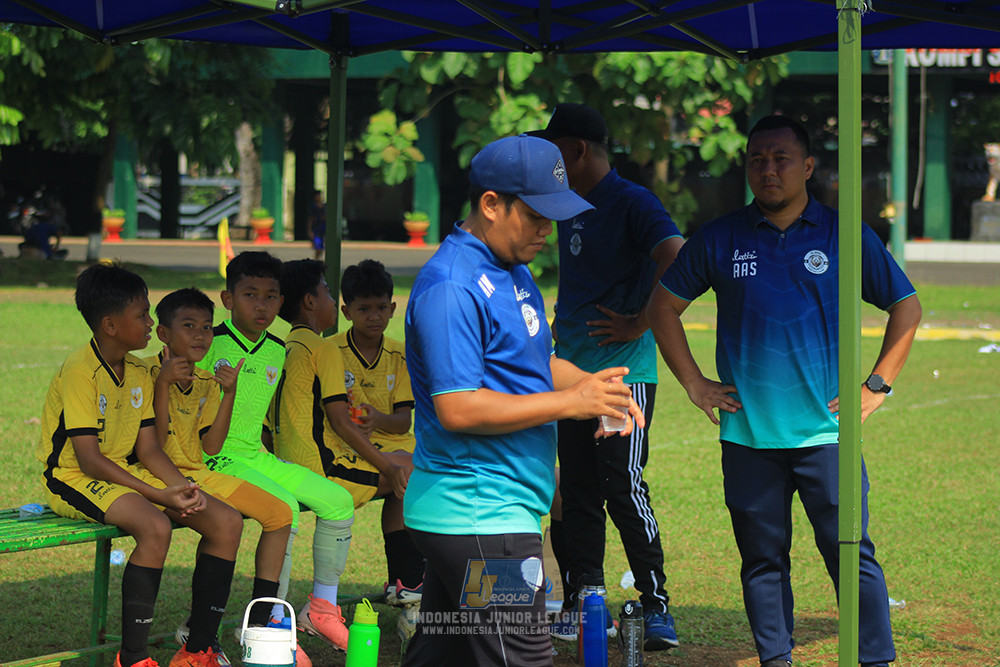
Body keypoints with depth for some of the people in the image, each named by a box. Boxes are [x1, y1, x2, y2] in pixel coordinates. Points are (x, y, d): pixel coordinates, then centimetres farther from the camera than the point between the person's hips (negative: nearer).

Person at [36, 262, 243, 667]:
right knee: (156, 527, -36)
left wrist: (183, 488, -14)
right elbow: (89, 459, -22)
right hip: (73, 480, -8)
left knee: (227, 521, -6)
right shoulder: (80, 372, -18)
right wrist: (158, 494, -26)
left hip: (125, 475, 8)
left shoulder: (138, 374, 8)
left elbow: (147, 449, 6)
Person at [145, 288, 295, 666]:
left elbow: (210, 447, 2)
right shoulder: (148, 372, -10)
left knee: (280, 513, 3)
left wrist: (229, 393, -3)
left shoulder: (207, 383, 11)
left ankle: (259, 620, 7)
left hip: (198, 474, 8)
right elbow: (154, 445, -17)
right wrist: (164, 383, -24)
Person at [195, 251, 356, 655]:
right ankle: (274, 619, -21)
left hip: (258, 456, 7)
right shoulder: (212, 345, -10)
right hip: (217, 459, -7)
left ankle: (323, 606, 13)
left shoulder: (277, 351, 10)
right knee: (284, 505, -30)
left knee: (338, 500, -3)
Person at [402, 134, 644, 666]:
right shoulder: (451, 287, -18)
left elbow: (531, 362, 27)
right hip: (480, 520, -10)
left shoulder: (512, 271, 16)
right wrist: (571, 403, -19)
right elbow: (457, 410, -23)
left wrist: (597, 387, 6)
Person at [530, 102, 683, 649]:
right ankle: (579, 607, 14)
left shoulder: (633, 204, -10)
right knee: (576, 495, 8)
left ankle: (656, 606, -5)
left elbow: (677, 263, -24)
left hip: (624, 372, -8)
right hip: (573, 375, 8)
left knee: (624, 489, -11)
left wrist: (639, 324, -20)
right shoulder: (570, 208, 16)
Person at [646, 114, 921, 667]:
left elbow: (905, 305, 10)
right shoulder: (719, 240, 5)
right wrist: (693, 383, 8)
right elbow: (663, 305, 15)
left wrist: (876, 386, 3)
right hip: (747, 434, 2)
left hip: (826, 430, -1)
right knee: (762, 560, 7)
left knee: (852, 554, -4)